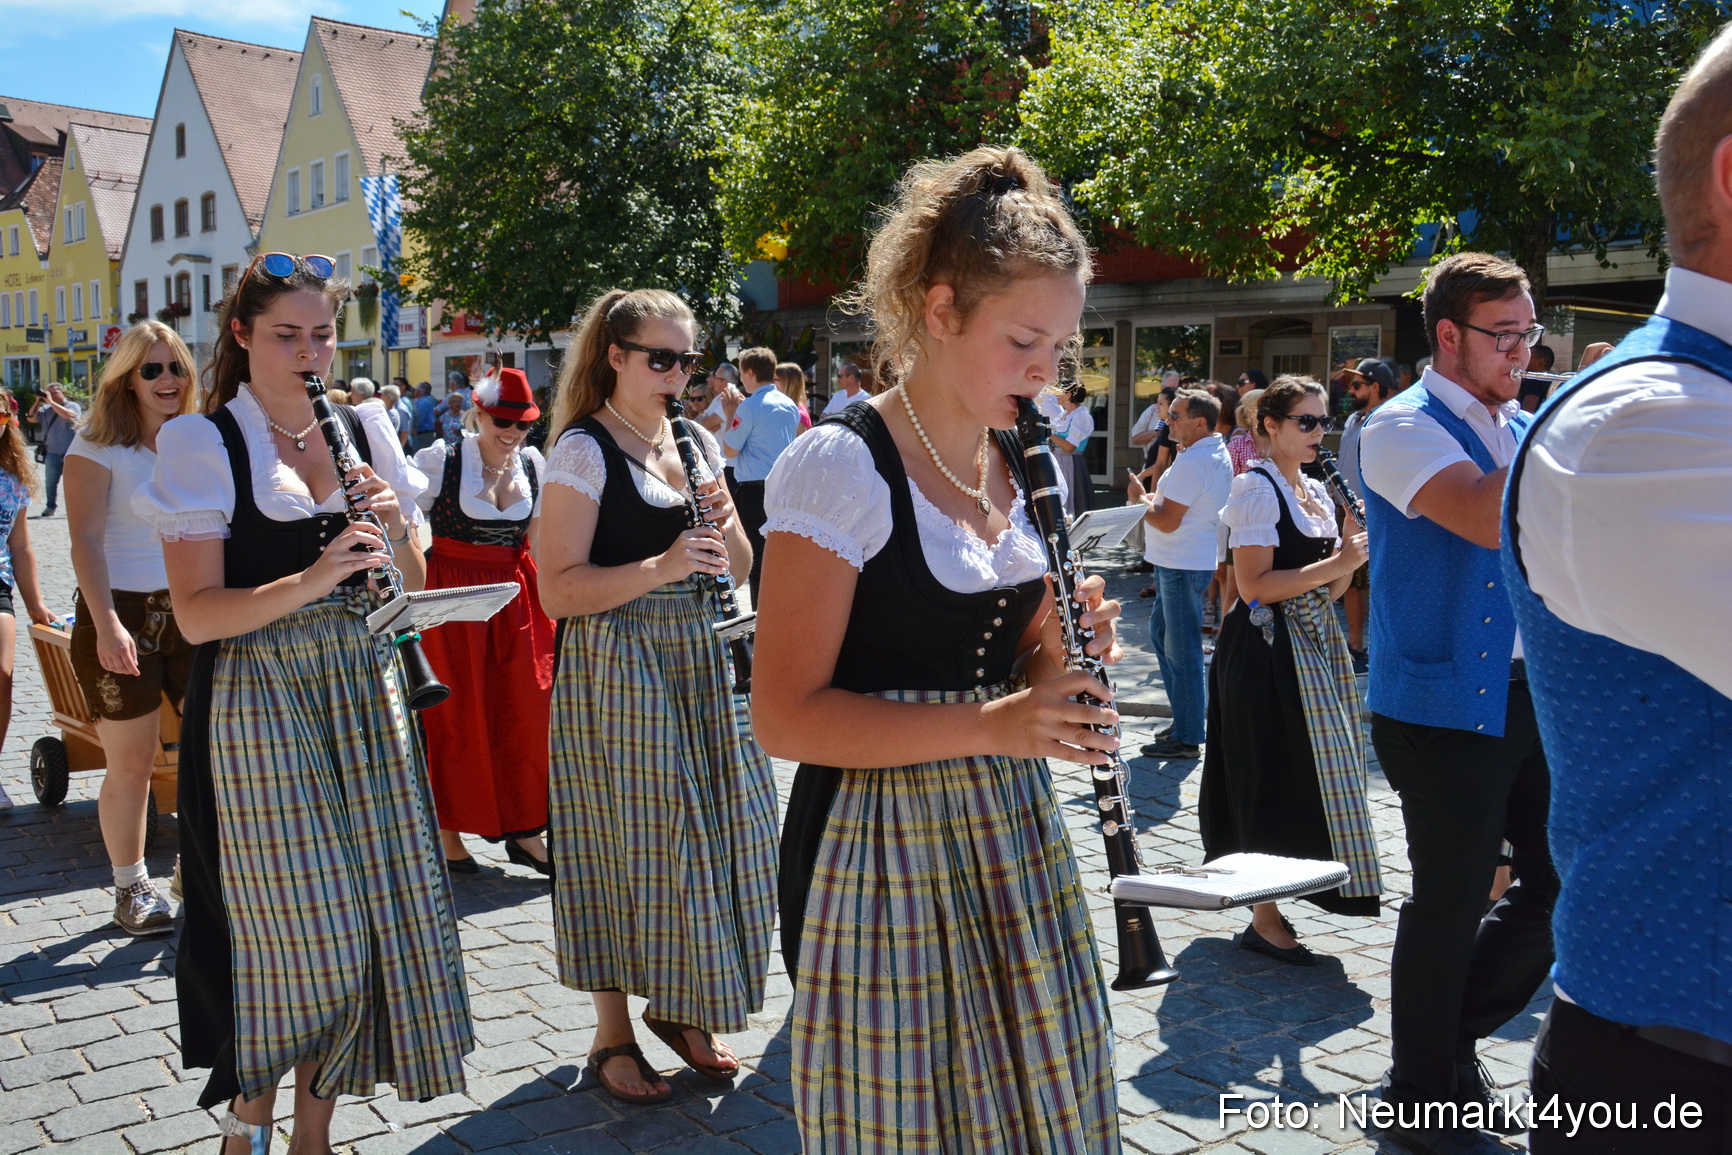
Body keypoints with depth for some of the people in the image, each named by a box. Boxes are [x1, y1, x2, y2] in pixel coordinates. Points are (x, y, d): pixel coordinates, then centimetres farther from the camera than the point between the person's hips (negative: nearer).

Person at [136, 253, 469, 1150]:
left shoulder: (362, 430, 8)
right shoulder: (204, 444, -6)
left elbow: (412, 589, 10)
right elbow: (196, 615, -15)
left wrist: (394, 524, -10)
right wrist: (313, 579, -28)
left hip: (363, 692, 5)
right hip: (257, 700, -4)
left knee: (367, 913, 7)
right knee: (291, 926, 1)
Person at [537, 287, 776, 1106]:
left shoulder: (697, 442, 12)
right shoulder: (583, 450, -8)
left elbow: (739, 568, 14)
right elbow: (558, 590, -16)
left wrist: (723, 523, -6)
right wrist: (662, 566, -25)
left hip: (701, 664, 6)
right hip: (617, 672, -6)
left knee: (708, 834, 10)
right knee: (626, 841, 2)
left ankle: (680, 1006, 31)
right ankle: (613, 1033, 20)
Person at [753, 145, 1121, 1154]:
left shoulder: (1021, 465, 7)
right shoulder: (840, 466, -16)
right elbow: (785, 715, -18)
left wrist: (1067, 646, -6)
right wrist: (990, 724, -25)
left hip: (1013, 836, 7)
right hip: (884, 855, -6)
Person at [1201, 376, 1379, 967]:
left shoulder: (1317, 491, 15)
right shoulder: (1257, 487, -10)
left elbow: (1329, 588, 15)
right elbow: (1254, 585, -19)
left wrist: (1351, 549, -3)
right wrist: (1336, 564, -19)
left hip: (1314, 646, 8)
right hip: (1267, 648, -8)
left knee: (1308, 775, 12)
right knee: (1275, 780, -4)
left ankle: (1270, 902, 24)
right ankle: (1265, 919, 7)